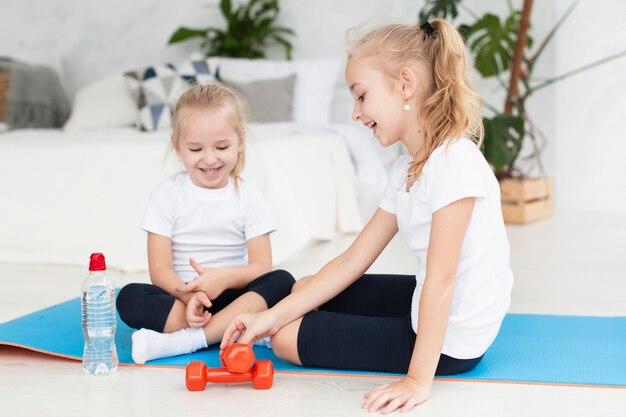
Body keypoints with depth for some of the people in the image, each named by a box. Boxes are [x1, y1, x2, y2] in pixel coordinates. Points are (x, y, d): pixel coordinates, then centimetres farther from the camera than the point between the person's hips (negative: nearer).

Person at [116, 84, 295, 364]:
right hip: (180, 295, -1)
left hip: (232, 297, 1)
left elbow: (262, 266, -4)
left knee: (282, 282, -26)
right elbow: (160, 269, -8)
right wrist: (189, 295, -29)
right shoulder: (167, 194, -1)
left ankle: (182, 341, -35)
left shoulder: (249, 196, 2)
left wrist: (224, 278, -25)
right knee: (130, 298, -28)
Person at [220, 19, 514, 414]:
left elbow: (441, 279, -27)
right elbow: (352, 261, 5)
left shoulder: (453, 160, -24)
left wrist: (419, 379, -27)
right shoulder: (406, 170, 6)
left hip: (450, 340, -10)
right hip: (428, 308, 10)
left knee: (288, 337, -1)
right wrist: (271, 316, -2)